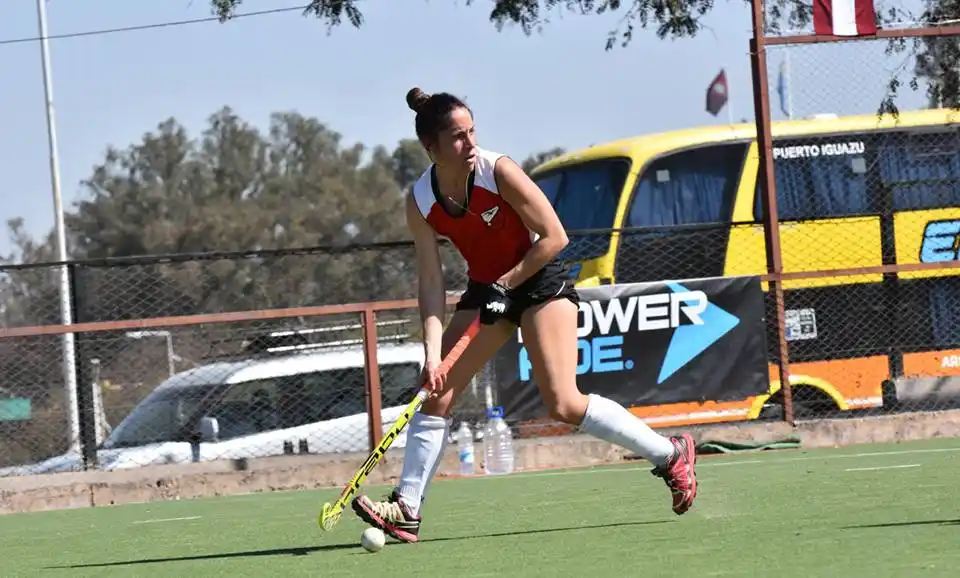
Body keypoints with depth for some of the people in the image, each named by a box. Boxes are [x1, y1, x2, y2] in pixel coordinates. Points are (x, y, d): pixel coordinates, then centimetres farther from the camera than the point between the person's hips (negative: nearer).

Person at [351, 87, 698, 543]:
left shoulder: (498, 172, -23)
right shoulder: (420, 203, -11)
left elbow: (554, 238, -17)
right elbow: (431, 283, -10)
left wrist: (506, 284, -18)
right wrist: (432, 352, -21)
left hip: (540, 280, -5)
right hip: (485, 290, 5)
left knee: (563, 404, -16)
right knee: (437, 395, -5)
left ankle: (672, 455, -3)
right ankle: (406, 510, 1)